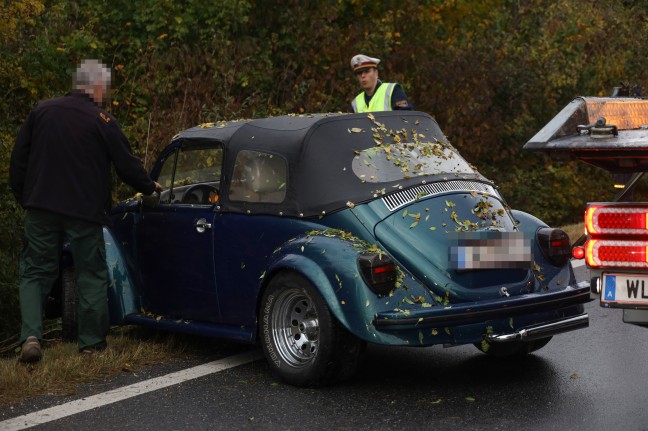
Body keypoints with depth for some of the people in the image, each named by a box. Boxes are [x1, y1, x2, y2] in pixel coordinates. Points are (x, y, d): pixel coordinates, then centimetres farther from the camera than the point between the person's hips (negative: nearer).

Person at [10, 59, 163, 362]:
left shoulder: (41, 111, 5)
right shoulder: (103, 121, -7)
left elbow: (18, 159, 8)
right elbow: (127, 166, -3)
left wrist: (24, 199, 17)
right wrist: (150, 187, 16)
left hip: (40, 209, 3)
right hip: (85, 212, -3)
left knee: (35, 273, 10)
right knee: (91, 277, 10)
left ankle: (30, 336, -7)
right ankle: (91, 343, 14)